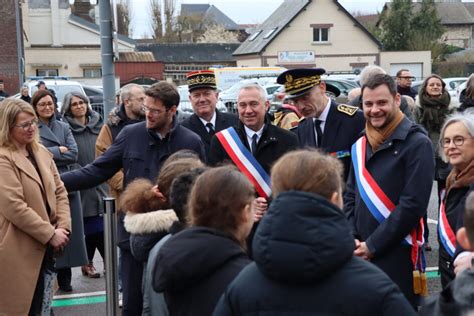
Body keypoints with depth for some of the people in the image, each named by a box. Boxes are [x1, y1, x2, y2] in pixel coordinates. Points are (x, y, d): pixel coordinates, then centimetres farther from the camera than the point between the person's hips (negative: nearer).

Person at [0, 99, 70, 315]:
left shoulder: (41, 152, 10)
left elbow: (59, 191, 12)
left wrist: (63, 227, -2)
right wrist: (51, 234, -17)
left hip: (45, 248, 8)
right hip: (19, 251, -7)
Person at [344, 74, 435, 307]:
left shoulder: (417, 144, -10)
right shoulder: (360, 146, 10)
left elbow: (413, 205, -15)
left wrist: (372, 245, -14)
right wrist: (351, 238, -2)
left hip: (398, 255, -6)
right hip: (360, 254, 6)